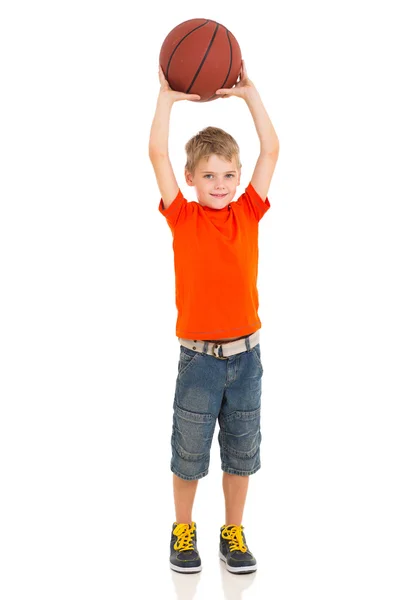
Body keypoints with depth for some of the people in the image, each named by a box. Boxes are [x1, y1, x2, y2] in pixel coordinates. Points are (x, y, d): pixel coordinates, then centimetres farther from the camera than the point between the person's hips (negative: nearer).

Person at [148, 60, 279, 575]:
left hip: (246, 354, 2)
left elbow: (271, 151, -2)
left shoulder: (249, 213, 1)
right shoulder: (182, 217, -4)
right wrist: (167, 97, -13)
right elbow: (157, 155, -12)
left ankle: (233, 533, 30)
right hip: (198, 357, -2)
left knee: (241, 452, 13)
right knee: (189, 451, 10)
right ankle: (183, 530, 30)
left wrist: (249, 93, -5)